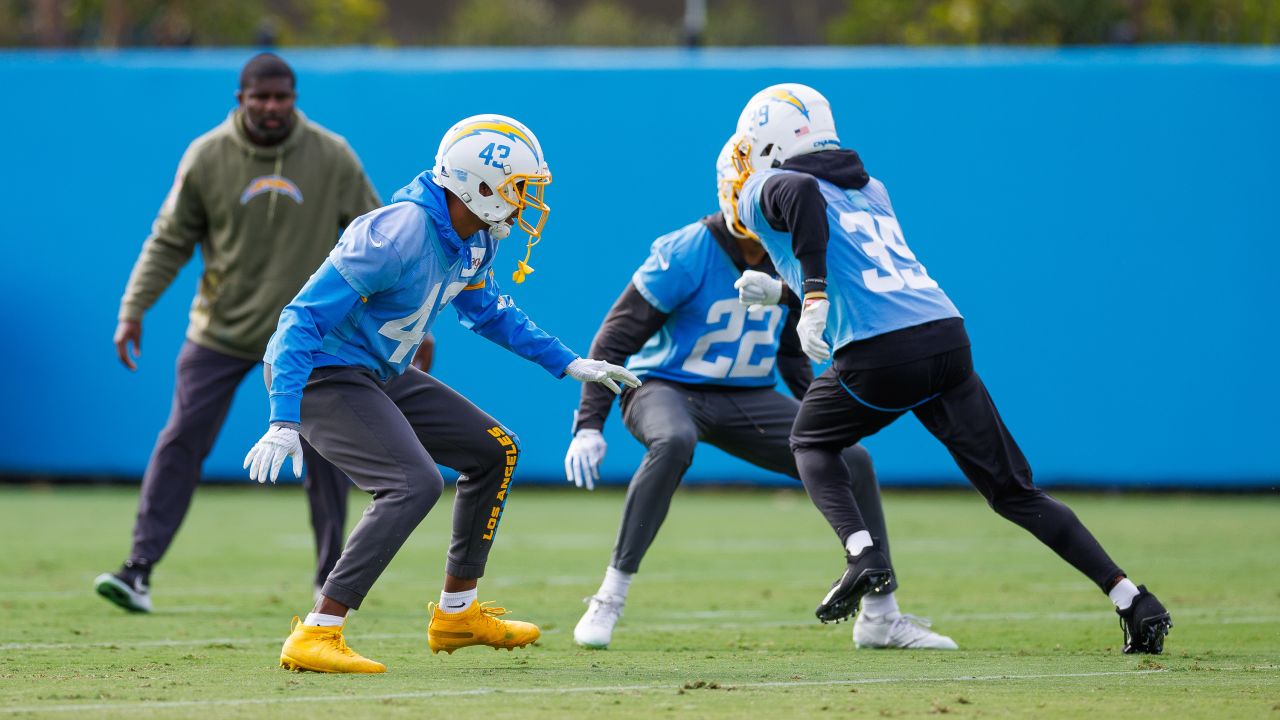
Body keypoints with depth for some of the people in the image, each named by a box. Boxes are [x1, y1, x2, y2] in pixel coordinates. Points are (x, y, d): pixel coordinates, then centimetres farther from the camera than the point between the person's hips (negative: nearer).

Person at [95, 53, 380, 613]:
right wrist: (133, 309, -7)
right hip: (220, 330, 0)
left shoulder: (331, 157, -5)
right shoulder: (207, 157, -5)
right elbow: (169, 241, 2)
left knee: (323, 451, 0)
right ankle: (140, 568, -6)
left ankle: (331, 579, 13)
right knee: (181, 441, -6)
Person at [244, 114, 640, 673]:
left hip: (380, 375, 10)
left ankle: (457, 612, 24)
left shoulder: (474, 240, 1)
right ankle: (315, 637, -27)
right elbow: (304, 317, -30)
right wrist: (286, 422, -36)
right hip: (323, 376, -10)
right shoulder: (399, 235, -29)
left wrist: (568, 364, 20)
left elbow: (487, 311, 24)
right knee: (415, 483, -27)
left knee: (495, 451, 13)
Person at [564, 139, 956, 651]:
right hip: (667, 388, -6)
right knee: (674, 443, -41)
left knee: (852, 460, -6)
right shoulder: (686, 255, -19)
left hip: (749, 399, 6)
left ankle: (880, 618, 8)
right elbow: (617, 337, -18)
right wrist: (589, 425, -25)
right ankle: (609, 599, -33)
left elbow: (792, 351, 14)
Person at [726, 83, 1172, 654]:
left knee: (811, 441, 24)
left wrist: (813, 293, -21)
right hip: (947, 334, 5)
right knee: (1015, 493, 10)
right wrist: (780, 286, 49)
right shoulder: (871, 189, 28)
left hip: (881, 355, -5)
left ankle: (862, 552, 0)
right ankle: (1132, 599, -1)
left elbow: (800, 193, -17)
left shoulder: (763, 191, 8)